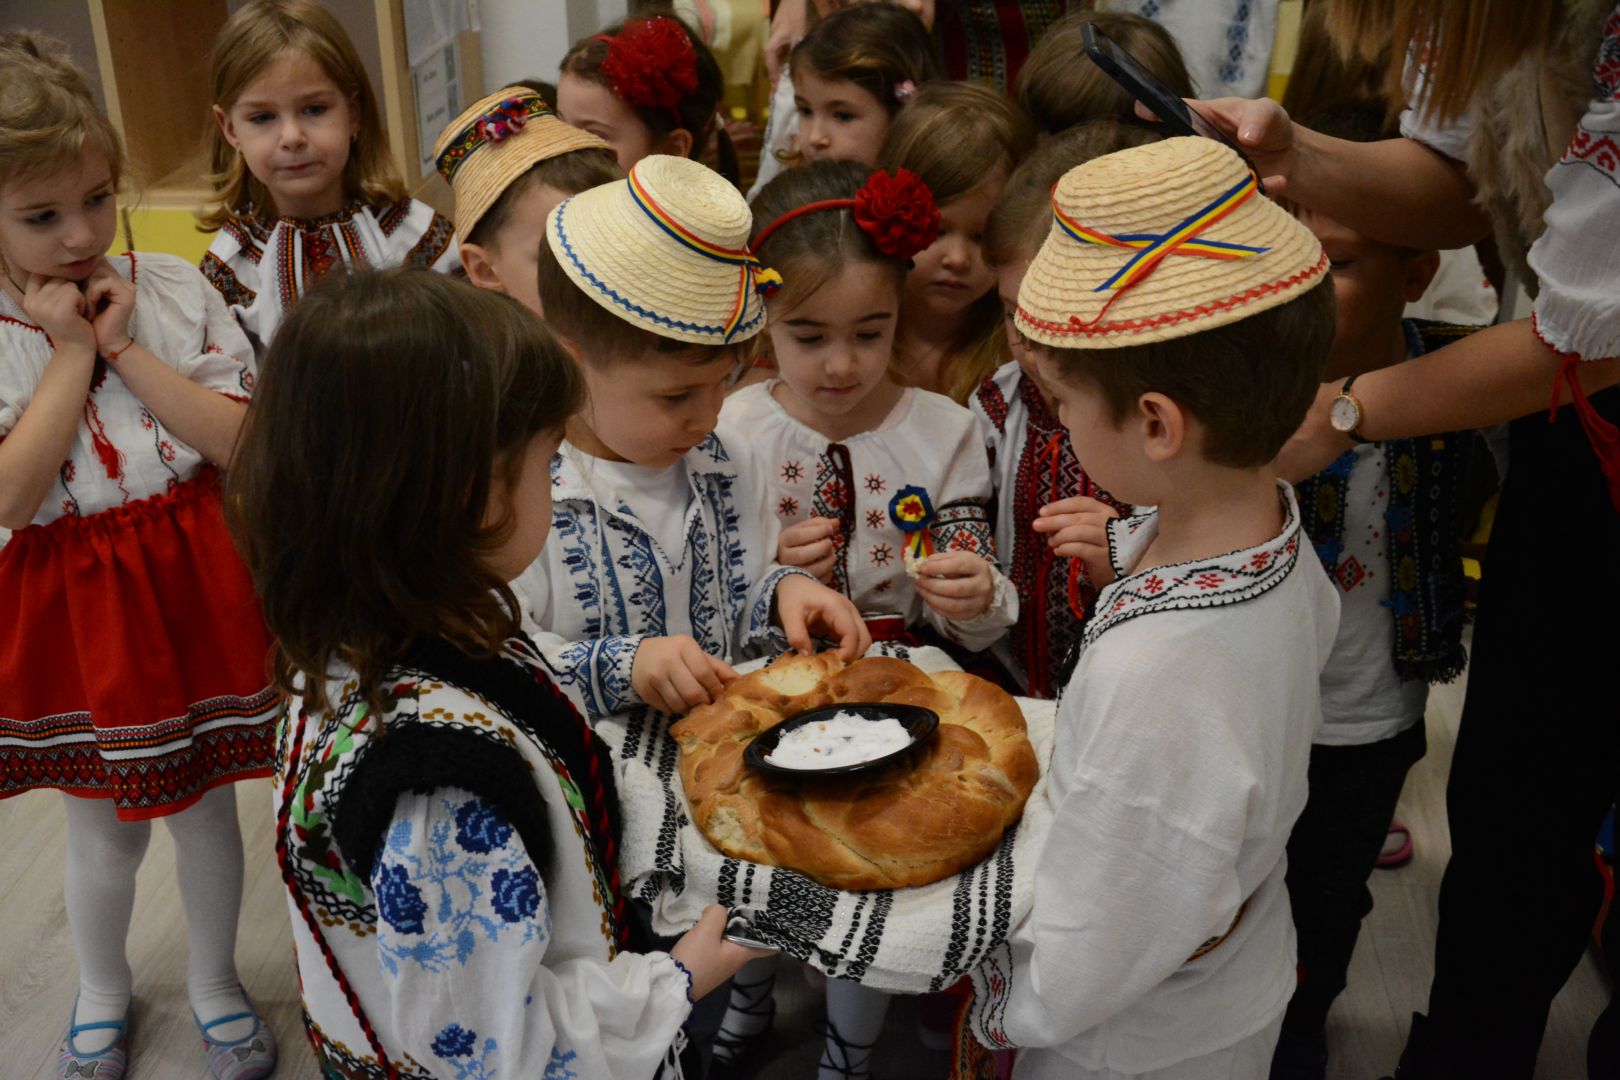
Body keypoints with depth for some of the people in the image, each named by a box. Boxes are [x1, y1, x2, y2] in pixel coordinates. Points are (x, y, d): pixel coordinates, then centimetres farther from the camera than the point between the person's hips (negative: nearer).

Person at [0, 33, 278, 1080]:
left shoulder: (175, 289, -6)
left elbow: (247, 444, -13)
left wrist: (126, 347, -18)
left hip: (199, 586, 1)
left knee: (208, 800, 17)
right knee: (105, 828, 17)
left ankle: (216, 977, 42)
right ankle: (103, 987, 46)